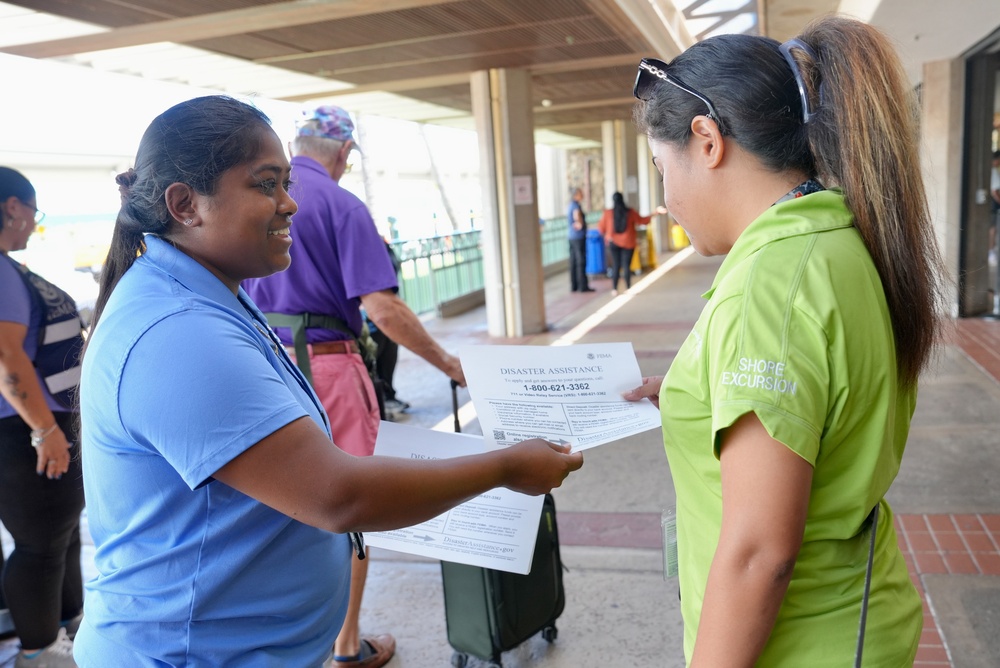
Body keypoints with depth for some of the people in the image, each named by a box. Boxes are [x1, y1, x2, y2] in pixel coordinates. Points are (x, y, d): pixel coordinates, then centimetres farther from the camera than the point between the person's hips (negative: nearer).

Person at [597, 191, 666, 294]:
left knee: (615, 265, 6)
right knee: (627, 265, 3)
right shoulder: (630, 212, -4)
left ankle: (614, 289, 4)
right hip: (628, 243, 0)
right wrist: (656, 212, 16)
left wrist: (606, 236, 21)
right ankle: (628, 288, 2)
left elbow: (601, 228, 0)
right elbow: (643, 220, 7)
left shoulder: (607, 213, -7)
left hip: (614, 242, 0)